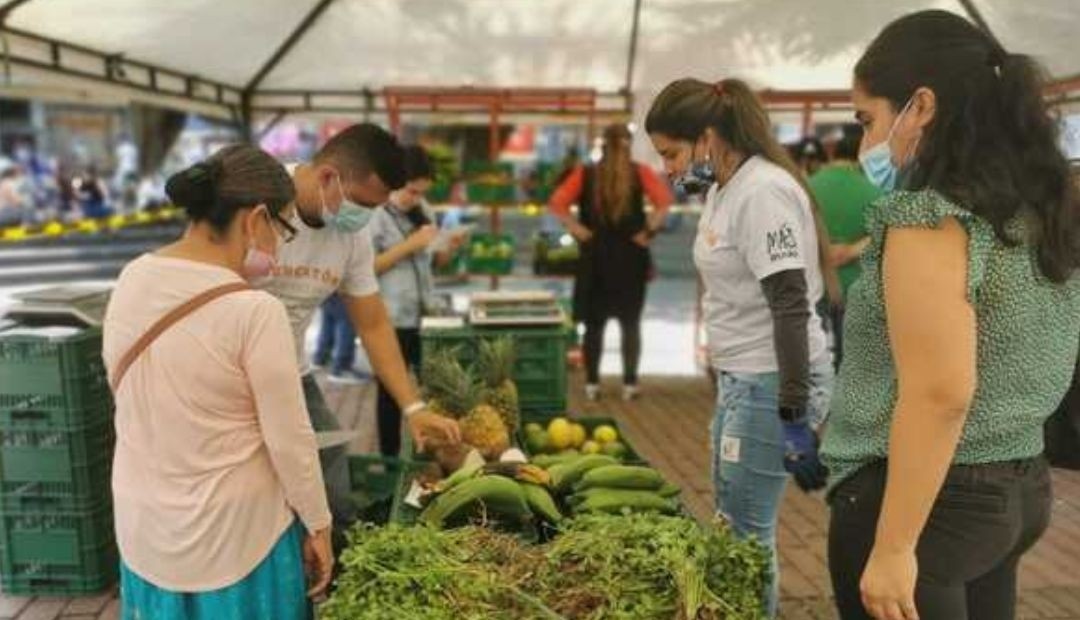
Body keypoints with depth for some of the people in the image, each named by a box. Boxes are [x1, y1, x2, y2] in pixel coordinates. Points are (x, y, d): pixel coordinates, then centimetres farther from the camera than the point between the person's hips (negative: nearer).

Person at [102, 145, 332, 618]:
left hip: (142, 520, 6)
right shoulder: (255, 311, -25)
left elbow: (125, 387, 7)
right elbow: (290, 440, -18)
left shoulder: (131, 279, -5)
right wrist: (318, 527, -4)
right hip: (231, 531, -6)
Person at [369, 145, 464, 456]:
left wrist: (449, 250, -4)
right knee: (392, 392, 6)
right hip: (393, 319, -6)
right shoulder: (377, 215, -10)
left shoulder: (424, 211, 11)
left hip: (424, 315, 6)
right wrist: (409, 245, -18)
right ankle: (390, 459, 20)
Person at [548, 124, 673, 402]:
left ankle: (592, 383, 10)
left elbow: (557, 203, -8)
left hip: (595, 256, 1)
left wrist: (577, 229, -5)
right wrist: (648, 230, -6)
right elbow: (664, 200, -13)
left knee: (594, 323, 8)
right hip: (630, 255, -1)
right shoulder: (640, 173, -1)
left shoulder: (585, 174, 1)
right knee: (631, 323, 7)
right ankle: (629, 384, 8)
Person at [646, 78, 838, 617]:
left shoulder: (763, 191, -19)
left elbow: (791, 309, -23)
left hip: (773, 381, -10)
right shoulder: (723, 188, 9)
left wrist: (794, 416, -24)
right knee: (730, 518, 20)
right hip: (742, 376, 10)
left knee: (747, 531, 1)